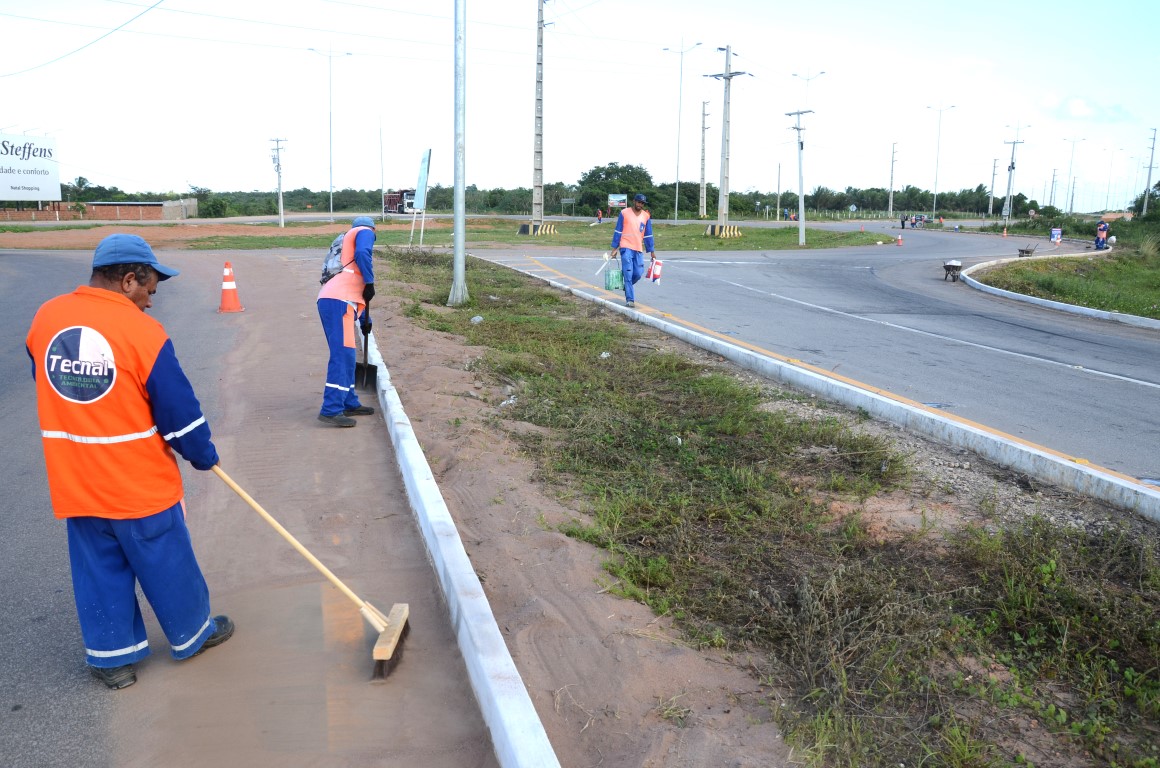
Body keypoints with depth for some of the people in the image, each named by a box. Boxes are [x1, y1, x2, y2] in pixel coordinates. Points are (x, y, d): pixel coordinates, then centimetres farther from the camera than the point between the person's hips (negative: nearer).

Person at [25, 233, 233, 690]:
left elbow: (50, 388, 12)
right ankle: (191, 634, 32)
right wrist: (203, 457, 2)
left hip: (73, 481, 5)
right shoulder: (143, 332, -19)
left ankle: (111, 656, 29)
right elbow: (179, 410, -13)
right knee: (167, 565, 14)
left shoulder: (44, 318, -2)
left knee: (98, 569, 18)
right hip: (141, 483, -5)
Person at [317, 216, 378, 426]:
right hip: (339, 301, -9)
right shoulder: (365, 232, 10)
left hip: (329, 299, 9)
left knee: (346, 355, 15)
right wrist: (370, 282, -7)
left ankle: (350, 403, 22)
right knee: (342, 354, -13)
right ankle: (331, 410, -18)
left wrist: (365, 319, 40)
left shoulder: (348, 241, 34)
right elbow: (362, 254, -15)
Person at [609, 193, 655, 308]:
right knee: (628, 274, -8)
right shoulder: (624, 213, -2)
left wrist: (651, 251, 12)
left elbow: (648, 235, 14)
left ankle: (627, 286, 30)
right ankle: (630, 299, -6)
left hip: (639, 249, 4)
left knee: (638, 274, 0)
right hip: (626, 248, -4)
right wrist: (614, 248, -3)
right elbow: (618, 231, 0)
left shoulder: (646, 216, 9)